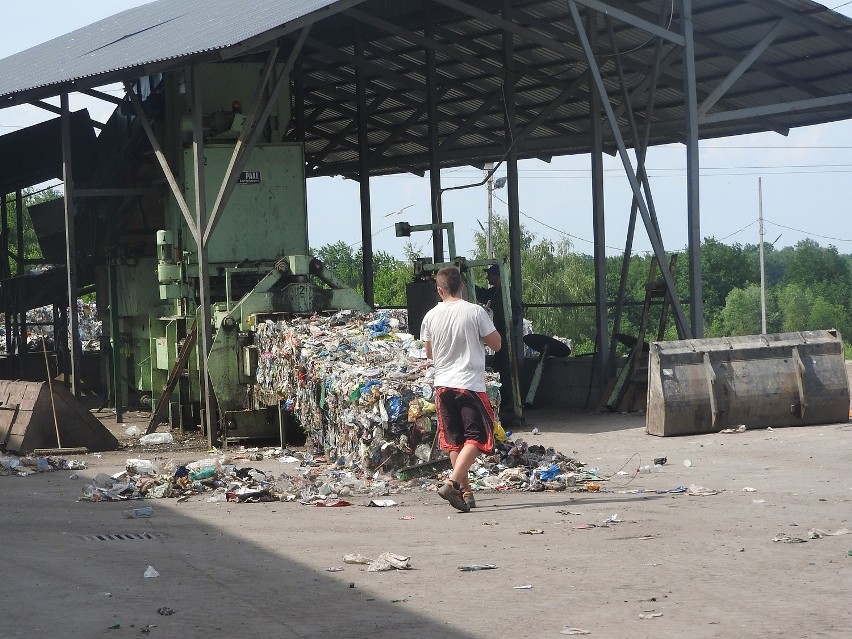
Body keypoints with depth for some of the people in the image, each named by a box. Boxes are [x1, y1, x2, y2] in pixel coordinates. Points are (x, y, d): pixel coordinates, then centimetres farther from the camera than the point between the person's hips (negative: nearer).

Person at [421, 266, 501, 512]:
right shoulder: (475, 312, -8)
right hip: (470, 384, -4)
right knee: (476, 437, -2)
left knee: (454, 440, 13)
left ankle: (466, 492, 17)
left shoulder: (431, 316, 2)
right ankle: (452, 483, -20)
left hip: (443, 384, 4)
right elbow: (496, 344, 0)